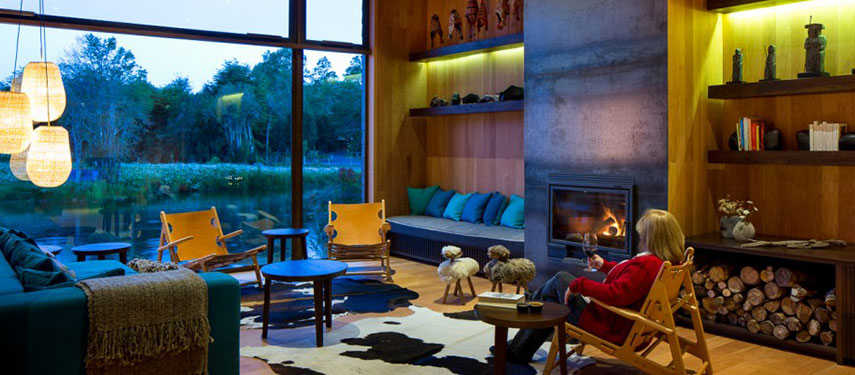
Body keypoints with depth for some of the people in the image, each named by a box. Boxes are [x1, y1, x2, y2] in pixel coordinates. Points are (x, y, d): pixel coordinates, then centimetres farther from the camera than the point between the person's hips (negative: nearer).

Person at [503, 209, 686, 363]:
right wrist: (604, 266, 22)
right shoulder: (669, 262, 1)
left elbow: (613, 295, -37)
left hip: (610, 329, -10)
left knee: (560, 280, 7)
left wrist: (578, 284, -24)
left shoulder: (645, 266, -31)